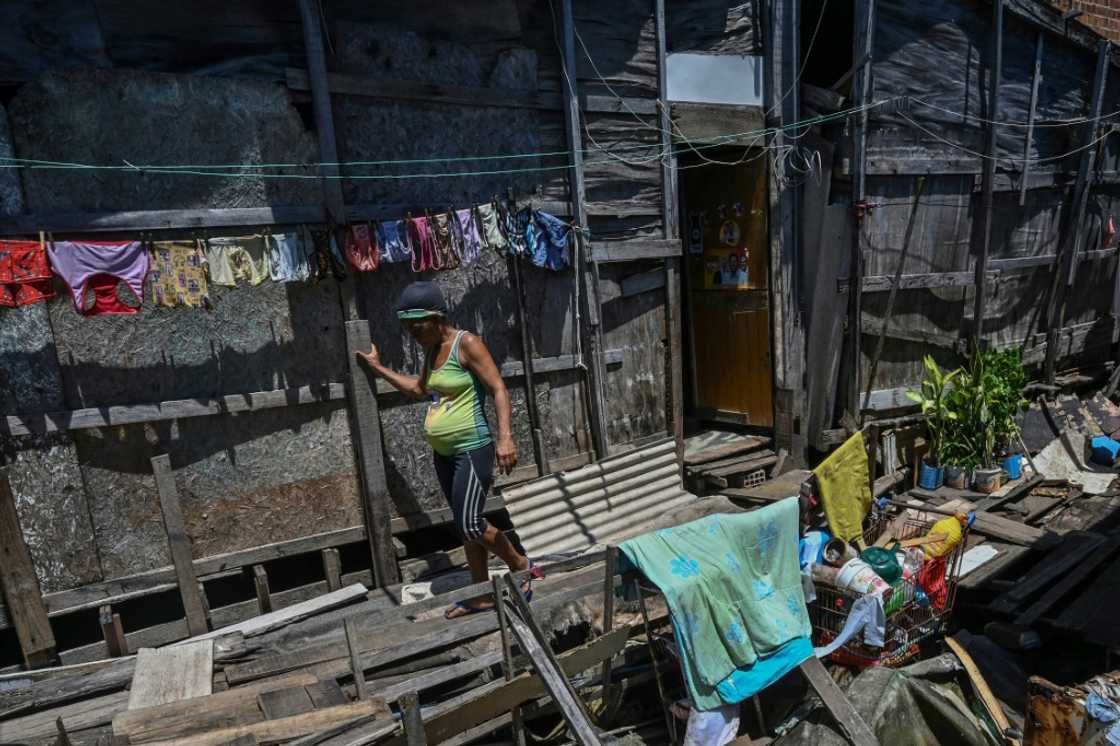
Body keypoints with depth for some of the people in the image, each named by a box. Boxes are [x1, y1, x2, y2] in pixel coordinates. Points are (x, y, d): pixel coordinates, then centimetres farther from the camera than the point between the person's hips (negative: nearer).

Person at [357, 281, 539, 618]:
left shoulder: (466, 343, -14)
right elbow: (420, 389, 27)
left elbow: (499, 390, -20)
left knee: (471, 526, -9)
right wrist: (379, 368, 26)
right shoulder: (432, 350, 10)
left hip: (473, 450, -8)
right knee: (466, 528, 14)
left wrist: (505, 437, -31)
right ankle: (482, 595, 26)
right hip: (444, 454, 9)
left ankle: (521, 565, 16)